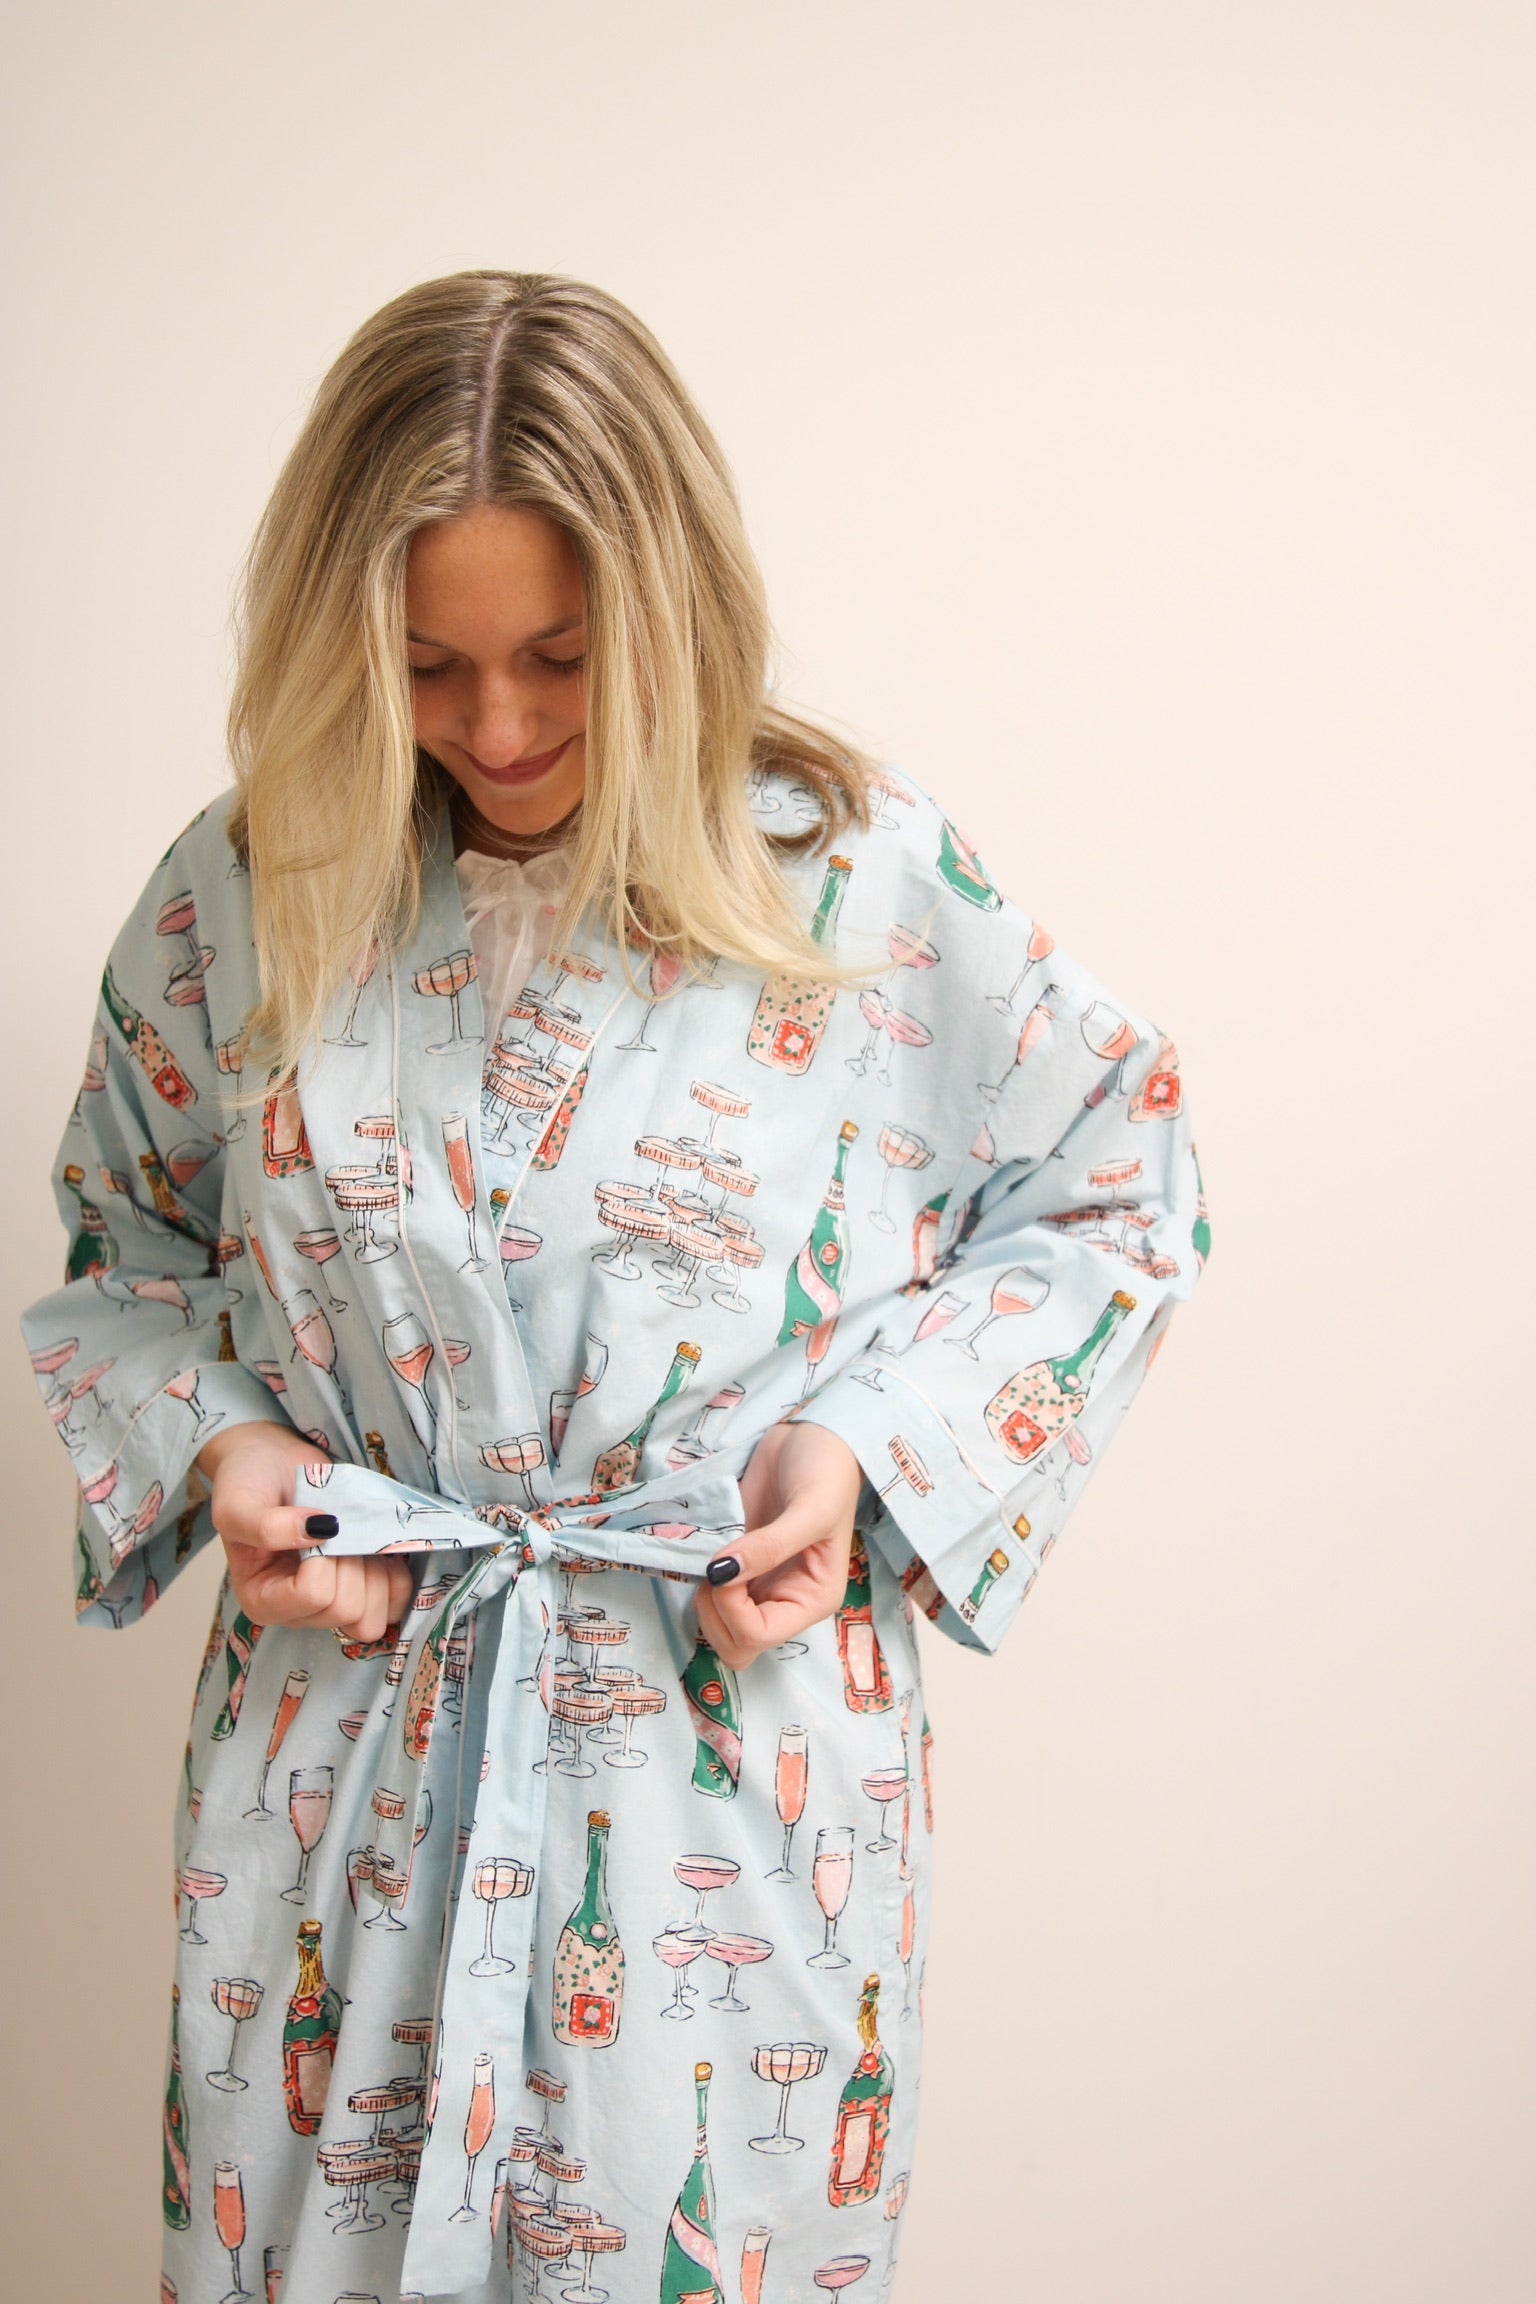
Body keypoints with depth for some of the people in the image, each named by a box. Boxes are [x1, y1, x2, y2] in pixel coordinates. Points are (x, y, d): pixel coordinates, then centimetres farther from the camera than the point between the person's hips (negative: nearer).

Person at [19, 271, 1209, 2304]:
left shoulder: (863, 881, -8)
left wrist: (879, 1440, -10)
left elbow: (1108, 1193, 3)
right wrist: (212, 1445, -6)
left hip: (746, 1758, -2)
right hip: (346, 1745, 2)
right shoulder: (246, 893, -2)